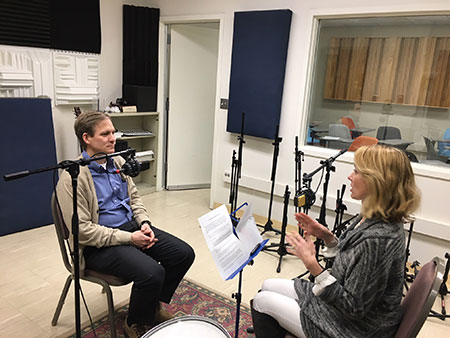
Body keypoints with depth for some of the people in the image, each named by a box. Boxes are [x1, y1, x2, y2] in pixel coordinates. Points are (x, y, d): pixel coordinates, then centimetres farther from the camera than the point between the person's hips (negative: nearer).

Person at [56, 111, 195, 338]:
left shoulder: (117, 162, 6)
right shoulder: (73, 177, -18)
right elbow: (82, 230, -21)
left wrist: (145, 223, -3)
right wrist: (129, 238, -21)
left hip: (131, 226, 8)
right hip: (98, 245, -7)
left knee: (184, 254, -4)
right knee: (152, 273, -29)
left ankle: (153, 304, 20)